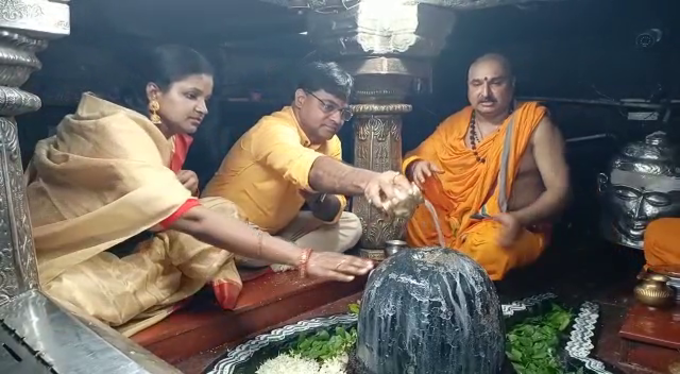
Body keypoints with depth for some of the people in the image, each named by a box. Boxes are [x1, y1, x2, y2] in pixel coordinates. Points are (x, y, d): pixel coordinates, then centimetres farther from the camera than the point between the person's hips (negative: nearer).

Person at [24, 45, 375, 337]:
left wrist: (178, 191, -12)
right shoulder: (119, 131, -26)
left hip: (118, 254, 8)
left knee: (220, 210, -8)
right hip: (66, 266, -7)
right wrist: (303, 258, -43)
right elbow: (192, 220, -38)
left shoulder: (163, 138, 2)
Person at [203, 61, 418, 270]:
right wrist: (367, 180, -67)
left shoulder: (330, 143, -3)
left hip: (277, 229, 8)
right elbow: (313, 169, -51)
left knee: (350, 226, -3)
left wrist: (319, 199, -29)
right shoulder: (274, 129, -27)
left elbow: (333, 213, -7)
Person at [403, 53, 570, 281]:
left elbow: (559, 190, -8)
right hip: (452, 220, 4)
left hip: (511, 228, -4)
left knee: (491, 246, -38)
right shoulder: (456, 123, 8)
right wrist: (416, 167, -15)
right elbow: (413, 158, 11)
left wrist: (520, 219, -27)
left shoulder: (535, 123, -6)